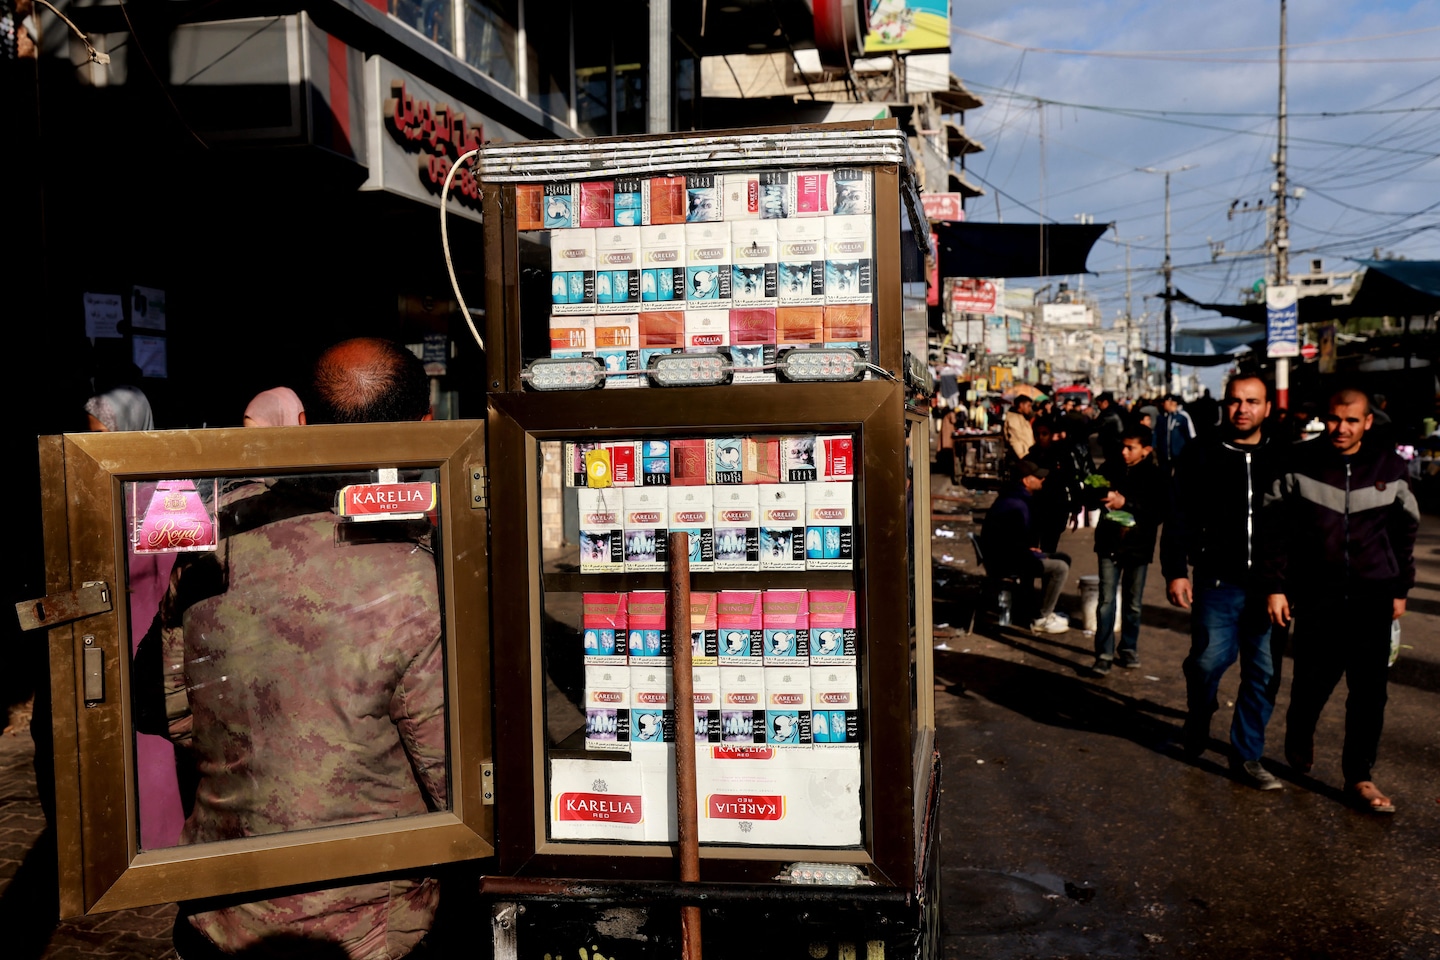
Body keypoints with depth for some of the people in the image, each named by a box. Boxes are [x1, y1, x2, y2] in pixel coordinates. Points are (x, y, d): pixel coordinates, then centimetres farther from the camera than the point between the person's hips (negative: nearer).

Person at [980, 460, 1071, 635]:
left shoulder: (1012, 496, 11)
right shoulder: (1017, 506, -24)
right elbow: (1017, 548, -24)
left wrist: (1029, 549, 7)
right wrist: (1035, 554, -9)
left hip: (1003, 556, 11)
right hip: (1005, 564, -11)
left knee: (1062, 559, 15)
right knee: (1060, 567, -17)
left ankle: (1046, 611, 21)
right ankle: (1041, 619, -5)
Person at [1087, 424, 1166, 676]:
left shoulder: (1155, 476, -7)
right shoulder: (1110, 469, 1)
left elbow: (1159, 512, -15)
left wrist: (1125, 503, -23)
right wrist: (1099, 497, -13)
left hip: (1138, 546, -1)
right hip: (1109, 544, 1)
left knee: (1132, 603, 12)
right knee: (1106, 601, -3)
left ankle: (1129, 649, 28)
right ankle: (1104, 656, -1)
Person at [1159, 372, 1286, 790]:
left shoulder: (1282, 457, 7)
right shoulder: (1202, 454, 1)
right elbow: (1180, 517, 0)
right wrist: (1175, 571, -7)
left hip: (1269, 584, 3)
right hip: (1219, 581, -2)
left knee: (1264, 671, 5)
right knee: (1210, 659, -8)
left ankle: (1247, 755, 18)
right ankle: (1196, 729, 23)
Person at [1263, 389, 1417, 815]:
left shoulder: (1390, 468, 3)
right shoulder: (1300, 464, -2)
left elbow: (1405, 531, 13)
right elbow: (1278, 528, -1)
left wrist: (1400, 589, 13)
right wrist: (1276, 586, -5)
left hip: (1372, 597, 1)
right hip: (1317, 596, -1)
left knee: (1370, 689, 0)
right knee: (1312, 681, 7)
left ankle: (1358, 776, 11)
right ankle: (1298, 742, 36)